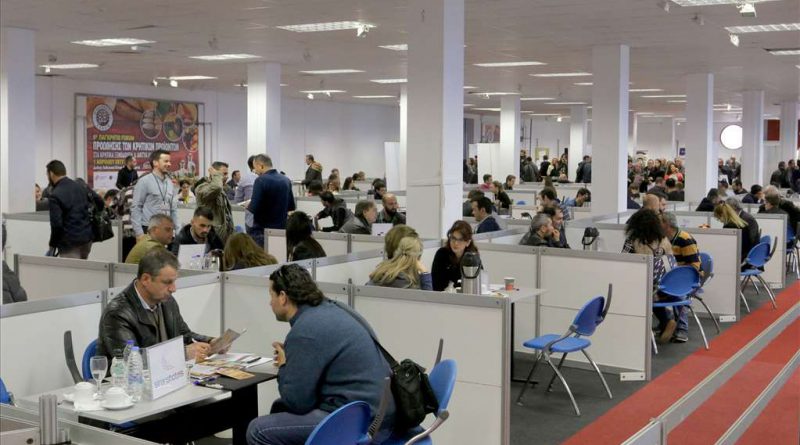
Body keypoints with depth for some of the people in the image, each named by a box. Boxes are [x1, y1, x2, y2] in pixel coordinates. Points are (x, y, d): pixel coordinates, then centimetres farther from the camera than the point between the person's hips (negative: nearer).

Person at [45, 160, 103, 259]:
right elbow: (100, 202, 11)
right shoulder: (80, 187, 7)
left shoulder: (55, 195, -13)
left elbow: (56, 224, -19)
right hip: (87, 238, 7)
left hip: (69, 243, -7)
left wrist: (52, 244, -5)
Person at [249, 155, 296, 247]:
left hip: (262, 230, -6)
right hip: (282, 228, 6)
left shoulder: (261, 180, -14)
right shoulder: (286, 180, 6)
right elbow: (291, 207, 14)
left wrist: (248, 206, 2)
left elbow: (254, 208, -18)